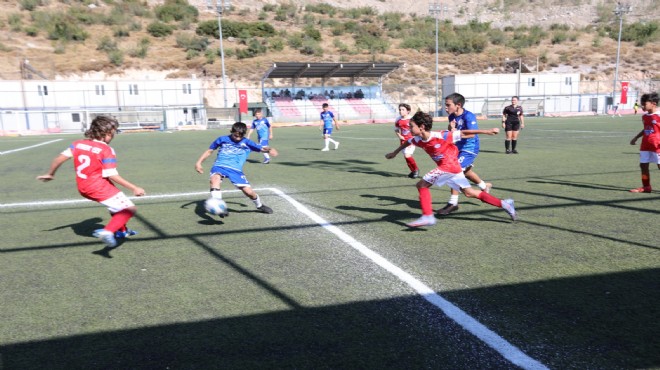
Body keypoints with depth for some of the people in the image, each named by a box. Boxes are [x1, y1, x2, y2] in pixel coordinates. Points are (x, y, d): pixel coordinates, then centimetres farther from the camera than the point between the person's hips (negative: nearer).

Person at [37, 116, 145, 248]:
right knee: (129, 209, -9)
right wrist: (134, 188, -15)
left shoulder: (78, 143, 6)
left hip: (83, 188, 8)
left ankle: (121, 231, 39)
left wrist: (50, 174, 22)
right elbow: (112, 175, -18)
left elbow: (60, 158, 5)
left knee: (117, 203, 31)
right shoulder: (107, 150, -13)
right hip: (100, 187, -8)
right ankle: (107, 231, -30)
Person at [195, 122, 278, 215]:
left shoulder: (247, 142, 7)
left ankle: (260, 206, 26)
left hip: (235, 170, 1)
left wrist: (270, 149, -21)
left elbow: (262, 148, 2)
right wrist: (199, 162, 10)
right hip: (219, 166, 0)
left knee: (248, 191, -5)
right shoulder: (222, 140, 8)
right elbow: (209, 151, 18)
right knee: (215, 179, -36)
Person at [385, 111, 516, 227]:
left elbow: (462, 133, -13)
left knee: (422, 185, -13)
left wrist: (486, 131, -9)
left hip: (449, 166, -8)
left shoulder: (440, 136, -21)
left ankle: (427, 216, -13)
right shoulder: (418, 140, -1)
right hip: (454, 168, 8)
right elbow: (407, 142, 22)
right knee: (469, 192, 14)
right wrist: (394, 153, 37)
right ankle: (504, 204, 20)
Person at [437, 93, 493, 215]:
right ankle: (485, 186, 52)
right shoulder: (452, 116, 0)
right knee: (466, 171, 25)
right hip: (459, 148, 9)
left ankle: (453, 203, -10)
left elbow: (472, 134, -29)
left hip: (469, 148, -9)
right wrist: (450, 127, -18)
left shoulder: (468, 116, -22)